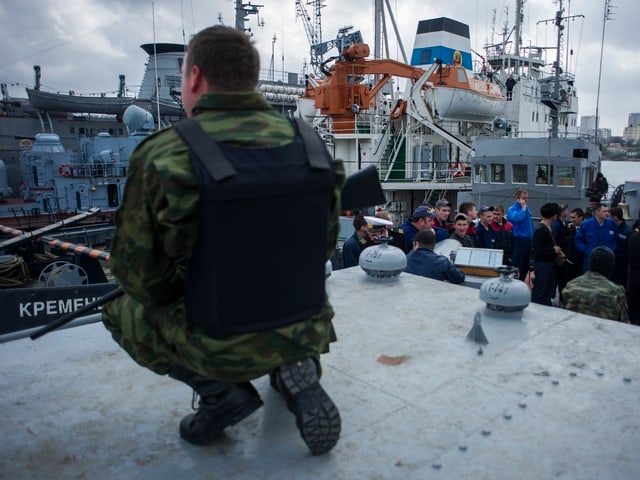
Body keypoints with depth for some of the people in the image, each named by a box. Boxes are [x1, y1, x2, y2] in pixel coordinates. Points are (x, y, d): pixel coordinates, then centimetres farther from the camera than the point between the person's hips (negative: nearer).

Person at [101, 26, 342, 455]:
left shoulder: (162, 157, -19)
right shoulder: (311, 146, -7)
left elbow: (137, 271, -10)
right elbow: (324, 246, 4)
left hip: (217, 346, -3)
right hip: (305, 332, 4)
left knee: (124, 311, 24)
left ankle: (221, 390, 5)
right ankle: (297, 369, 11)